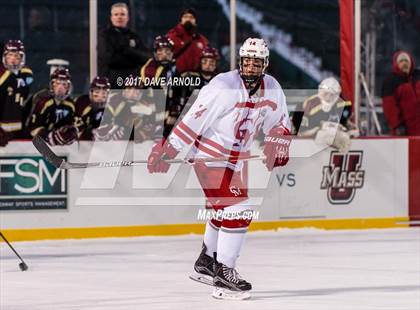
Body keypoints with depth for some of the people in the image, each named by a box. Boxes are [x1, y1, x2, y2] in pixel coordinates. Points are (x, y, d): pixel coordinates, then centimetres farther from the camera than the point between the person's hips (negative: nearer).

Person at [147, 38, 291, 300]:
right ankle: (224, 275, -17)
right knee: (238, 208, -19)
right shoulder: (223, 87, -24)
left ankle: (207, 262, 45)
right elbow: (194, 119, -25)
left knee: (226, 210, 24)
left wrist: (276, 145, -6)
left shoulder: (272, 89, -1)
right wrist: (168, 151, -26)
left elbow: (280, 124, 13)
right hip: (209, 156, -9)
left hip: (234, 160, 9)